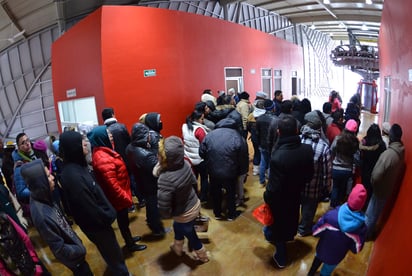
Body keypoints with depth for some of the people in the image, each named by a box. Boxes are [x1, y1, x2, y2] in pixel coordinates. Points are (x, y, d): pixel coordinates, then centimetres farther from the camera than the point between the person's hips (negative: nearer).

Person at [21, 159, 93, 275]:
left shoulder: (42, 198, -13)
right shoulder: (42, 215, -38)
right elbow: (59, 249, -26)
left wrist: (77, 240, 11)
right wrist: (81, 250, -13)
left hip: (72, 244, 7)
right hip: (72, 257, -7)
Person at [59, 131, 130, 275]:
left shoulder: (77, 165, -3)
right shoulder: (72, 175, -33)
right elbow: (88, 207, -28)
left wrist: (107, 213, 11)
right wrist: (107, 217, -14)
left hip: (99, 218, 9)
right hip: (96, 223, -9)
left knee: (112, 250, 29)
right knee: (113, 253, 14)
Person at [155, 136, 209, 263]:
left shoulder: (166, 178, -39)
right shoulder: (185, 164, -20)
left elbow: (164, 206, -30)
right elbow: (193, 181, -1)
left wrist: (167, 215, -10)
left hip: (185, 213, -6)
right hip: (195, 204, 7)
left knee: (190, 235, 25)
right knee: (177, 226, 34)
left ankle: (202, 255, 52)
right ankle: (177, 247, 60)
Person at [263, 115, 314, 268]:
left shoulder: (277, 156, -39)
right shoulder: (307, 149, -21)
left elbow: (274, 186, -29)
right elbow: (310, 175, -5)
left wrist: (267, 197, -10)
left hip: (279, 198, -5)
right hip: (296, 194, 6)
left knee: (279, 224, 19)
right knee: (292, 217, 33)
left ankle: (281, 257, 39)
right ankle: (290, 236, 64)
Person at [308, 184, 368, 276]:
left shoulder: (332, 214, -31)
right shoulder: (362, 225, -26)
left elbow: (316, 231, -18)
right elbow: (356, 249, -14)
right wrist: (346, 243, 5)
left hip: (322, 250, 1)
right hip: (336, 257, 0)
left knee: (318, 259, 32)